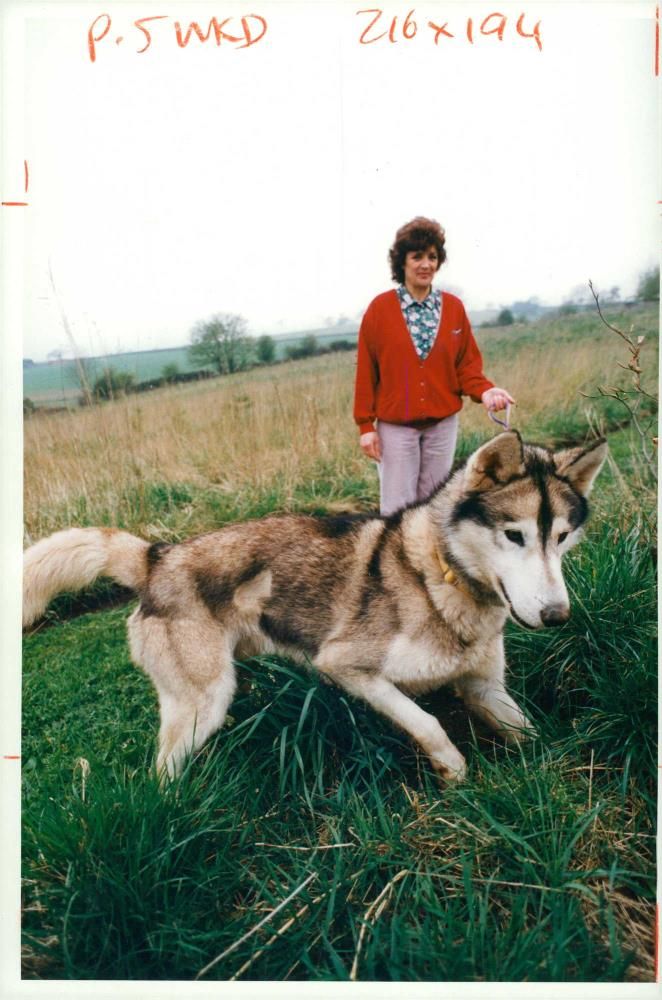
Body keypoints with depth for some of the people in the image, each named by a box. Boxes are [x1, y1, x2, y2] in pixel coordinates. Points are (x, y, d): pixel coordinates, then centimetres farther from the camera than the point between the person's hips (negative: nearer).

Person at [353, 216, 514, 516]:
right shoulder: (380, 308, -2)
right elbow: (365, 370, -1)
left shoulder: (453, 307, 5)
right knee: (398, 511, 0)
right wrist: (365, 425, -4)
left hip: (443, 424, 3)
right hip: (395, 426, -2)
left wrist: (483, 390, -14)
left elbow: (467, 364, 7)